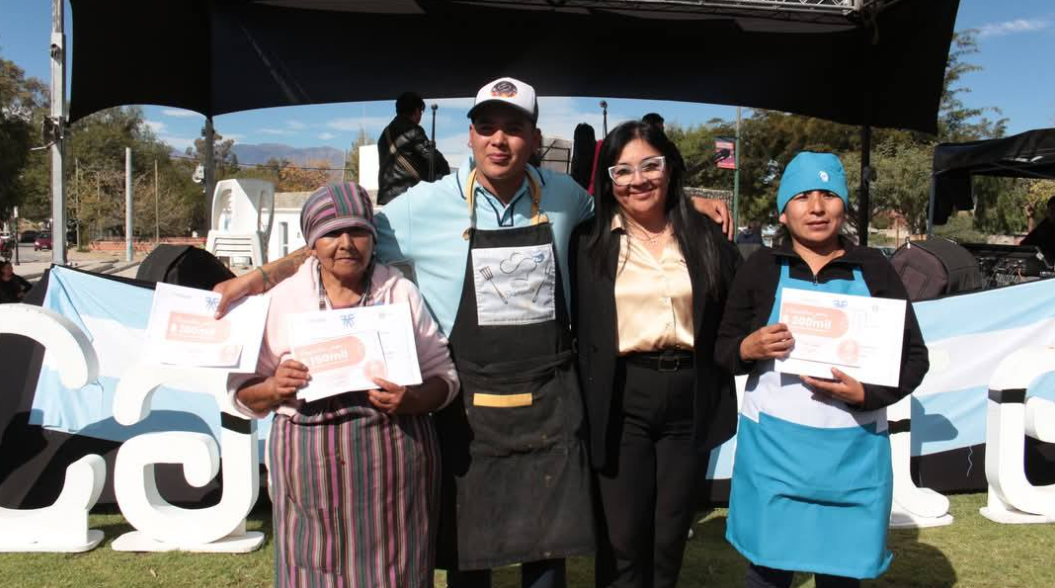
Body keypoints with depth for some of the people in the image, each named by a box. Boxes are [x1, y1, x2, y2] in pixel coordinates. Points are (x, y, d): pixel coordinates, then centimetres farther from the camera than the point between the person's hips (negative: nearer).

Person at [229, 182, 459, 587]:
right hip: (308, 462, 0)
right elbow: (243, 394, 8)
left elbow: (444, 375, 5)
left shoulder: (401, 293, 3)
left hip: (392, 461, 0)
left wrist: (412, 400, -15)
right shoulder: (281, 300, 4)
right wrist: (274, 389, -13)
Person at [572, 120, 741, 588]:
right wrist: (586, 406, -6)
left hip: (690, 400, 2)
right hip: (621, 401, -1)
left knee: (671, 537, 14)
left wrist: (718, 400, 0)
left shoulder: (706, 239, 4)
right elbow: (578, 331, 0)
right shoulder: (589, 242, 0)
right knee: (623, 539, 6)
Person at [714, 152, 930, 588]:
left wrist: (866, 394, -13)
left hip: (854, 449, 1)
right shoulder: (760, 268, 2)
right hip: (773, 443, 0)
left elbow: (914, 356, 4)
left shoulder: (874, 269, 3)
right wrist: (749, 348, -16)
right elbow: (722, 350, 7)